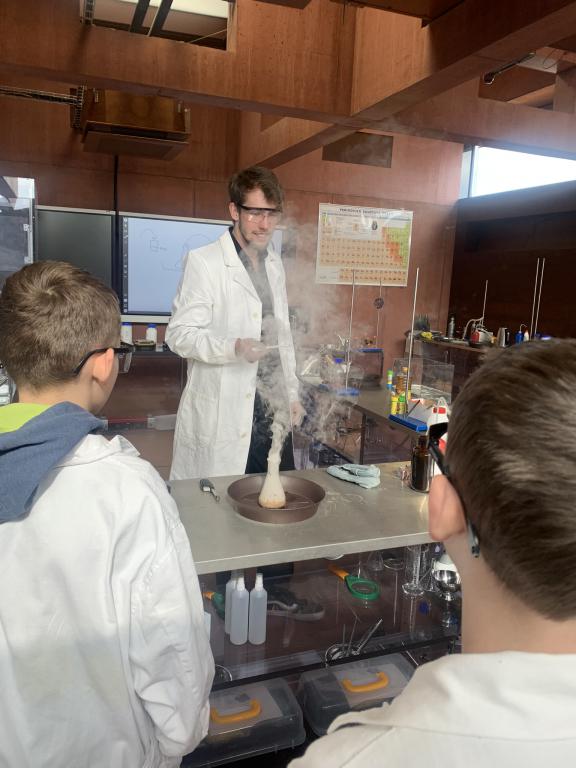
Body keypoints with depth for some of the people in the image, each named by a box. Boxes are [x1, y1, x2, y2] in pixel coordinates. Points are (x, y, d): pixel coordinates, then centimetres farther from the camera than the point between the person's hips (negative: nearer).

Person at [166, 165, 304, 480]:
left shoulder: (275, 263, 14)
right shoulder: (203, 261, -8)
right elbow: (179, 334, -11)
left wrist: (291, 392, 15)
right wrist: (234, 348, -27)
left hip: (273, 407, 6)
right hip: (223, 415, -6)